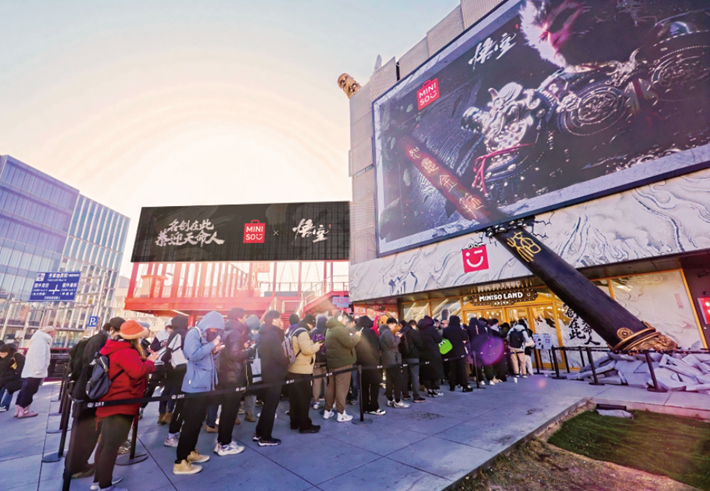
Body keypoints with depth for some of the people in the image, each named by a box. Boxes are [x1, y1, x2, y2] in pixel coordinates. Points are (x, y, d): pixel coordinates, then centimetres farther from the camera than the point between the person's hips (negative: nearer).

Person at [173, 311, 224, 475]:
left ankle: (190, 452, 31)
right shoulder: (194, 333, -13)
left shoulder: (207, 336, 12)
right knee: (191, 422, -3)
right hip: (195, 385, -9)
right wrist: (212, 344, -21)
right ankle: (180, 462, 6)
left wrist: (215, 351, 0)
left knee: (198, 420, 18)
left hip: (205, 385, 9)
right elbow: (194, 355, -28)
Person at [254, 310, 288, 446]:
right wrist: (286, 364, -7)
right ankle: (265, 438, 14)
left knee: (268, 404, 21)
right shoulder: (273, 333, -21)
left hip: (267, 372, 9)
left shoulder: (264, 333, 8)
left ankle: (259, 433, 30)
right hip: (274, 374, -9)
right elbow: (278, 355, -25)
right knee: (271, 405, 3)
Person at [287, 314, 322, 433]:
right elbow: (307, 350, -26)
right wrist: (317, 346, -9)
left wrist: (313, 346, 13)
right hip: (302, 370, -10)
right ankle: (305, 425, 6)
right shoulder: (303, 332, -18)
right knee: (304, 398, -1)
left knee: (294, 397, 16)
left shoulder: (294, 331, 14)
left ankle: (295, 422, 26)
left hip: (293, 369, 10)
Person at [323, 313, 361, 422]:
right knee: (342, 387, -2)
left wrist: (353, 336, 10)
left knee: (331, 386, 14)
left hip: (332, 362, 10)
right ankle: (341, 414, 5)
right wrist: (356, 336, -6)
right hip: (342, 362, -10)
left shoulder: (330, 330, 14)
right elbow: (350, 343, -23)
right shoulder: (339, 329, -19)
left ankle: (327, 411, 23)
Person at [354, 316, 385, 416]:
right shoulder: (370, 332, -12)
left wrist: (357, 359, 15)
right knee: (374, 385, 0)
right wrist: (377, 358, 0)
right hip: (371, 362, -7)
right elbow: (375, 347, -13)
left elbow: (355, 347, 10)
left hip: (361, 362, 7)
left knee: (364, 385, 12)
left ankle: (365, 407, 18)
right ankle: (373, 408, 2)